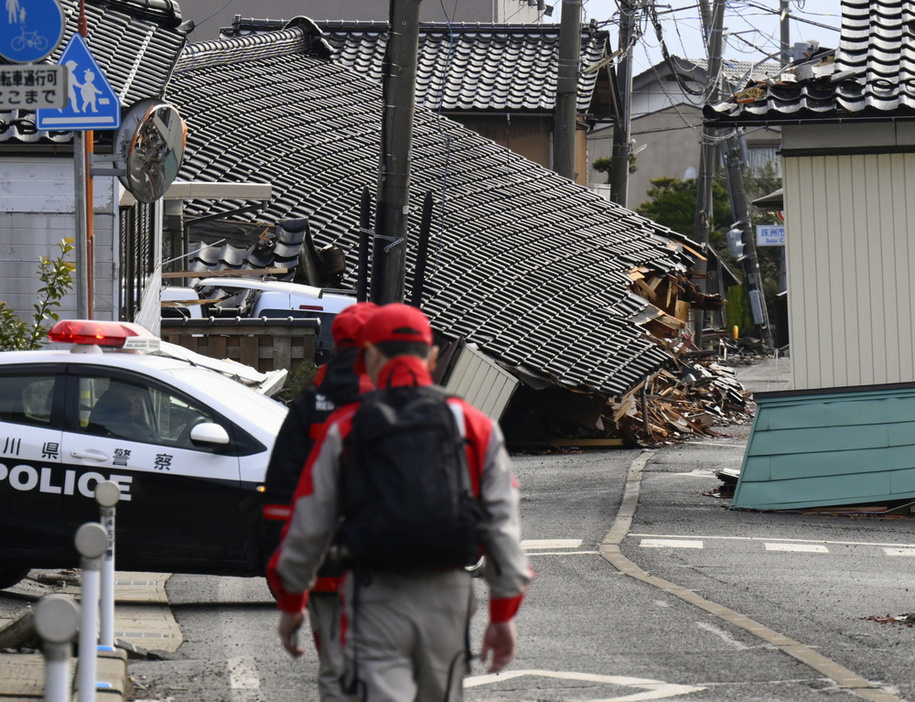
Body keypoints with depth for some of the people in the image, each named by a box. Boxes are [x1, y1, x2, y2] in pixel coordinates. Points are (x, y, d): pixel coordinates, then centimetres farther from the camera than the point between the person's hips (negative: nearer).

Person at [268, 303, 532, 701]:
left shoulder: (345, 429, 0)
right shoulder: (475, 427, 6)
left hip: (376, 600, -3)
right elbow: (502, 526, 5)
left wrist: (290, 603, 15)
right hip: (447, 598, 3)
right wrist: (503, 615, 11)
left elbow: (308, 527, 2)